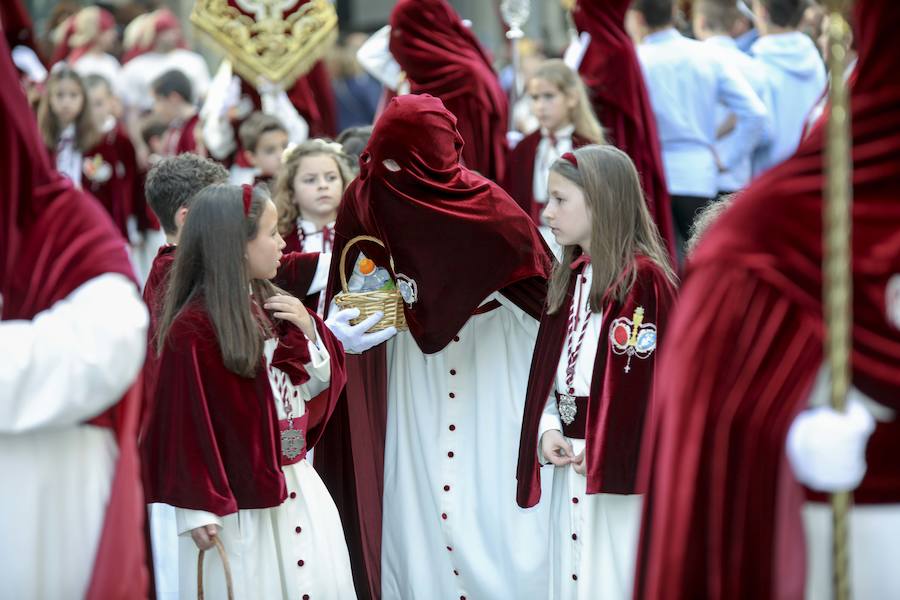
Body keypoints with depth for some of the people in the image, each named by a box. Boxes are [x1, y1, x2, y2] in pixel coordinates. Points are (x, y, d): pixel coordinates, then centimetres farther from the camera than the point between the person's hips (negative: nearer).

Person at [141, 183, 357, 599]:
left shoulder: (273, 308, 7)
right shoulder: (193, 329, -17)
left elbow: (320, 388, 13)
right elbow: (184, 422, -16)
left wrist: (309, 332, -4)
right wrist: (198, 507, -15)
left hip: (294, 482, 8)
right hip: (239, 499, -8)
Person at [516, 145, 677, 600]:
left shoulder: (642, 277, -12)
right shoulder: (569, 278, 14)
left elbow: (646, 378, -17)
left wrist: (604, 454, -17)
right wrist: (547, 429, 1)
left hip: (617, 463, -8)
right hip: (572, 462, 8)